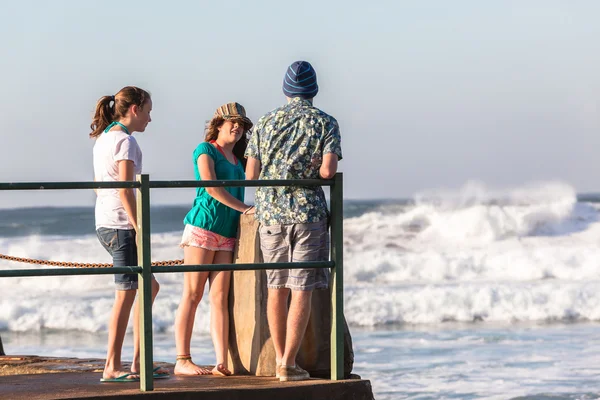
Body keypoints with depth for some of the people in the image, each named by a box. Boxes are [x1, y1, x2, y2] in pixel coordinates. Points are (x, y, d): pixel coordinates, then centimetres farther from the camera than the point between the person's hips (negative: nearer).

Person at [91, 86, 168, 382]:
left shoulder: (102, 139, 17)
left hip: (104, 225, 10)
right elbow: (125, 190, -19)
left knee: (149, 288, 16)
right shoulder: (125, 141, -12)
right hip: (121, 225, -10)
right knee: (126, 295, -5)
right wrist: (139, 229, -18)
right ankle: (112, 367, -4)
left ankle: (138, 362, 15)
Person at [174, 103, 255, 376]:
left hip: (227, 235, 7)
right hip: (203, 226, -7)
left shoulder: (237, 160, 21)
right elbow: (211, 186, -13)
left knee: (220, 298, -1)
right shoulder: (205, 150, -1)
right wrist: (244, 208, -13)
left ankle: (222, 363, -9)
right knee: (192, 295, -6)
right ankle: (182, 361, -7)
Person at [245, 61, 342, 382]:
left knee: (276, 289, 11)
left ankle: (280, 359, 14)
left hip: (270, 211, 3)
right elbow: (328, 171, -12)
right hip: (307, 211, -3)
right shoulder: (325, 123, 0)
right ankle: (288, 363, -6)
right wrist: (309, 171, 9)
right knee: (301, 290, -2)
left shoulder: (265, 123, 9)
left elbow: (250, 174, 6)